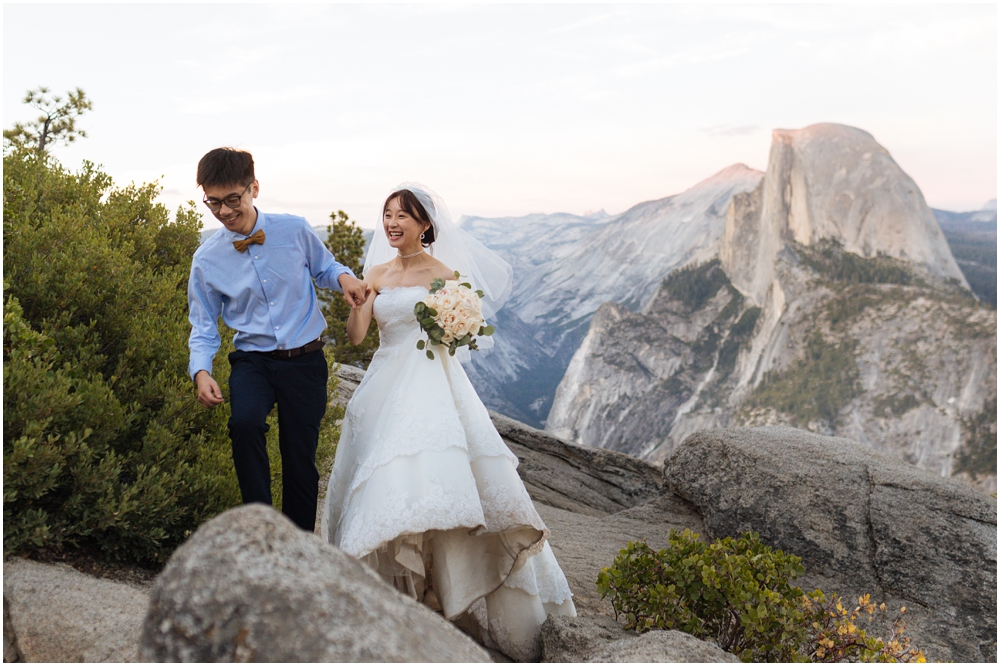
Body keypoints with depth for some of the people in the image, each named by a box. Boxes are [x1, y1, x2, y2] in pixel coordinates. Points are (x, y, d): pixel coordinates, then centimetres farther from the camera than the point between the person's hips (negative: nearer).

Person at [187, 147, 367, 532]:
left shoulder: (295, 231, -3)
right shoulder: (206, 259, -1)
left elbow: (322, 267, 15)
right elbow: (203, 327, 7)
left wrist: (343, 276, -9)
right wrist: (201, 372, -11)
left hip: (305, 360, 0)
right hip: (252, 361, 0)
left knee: (301, 460, 4)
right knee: (245, 423, -32)